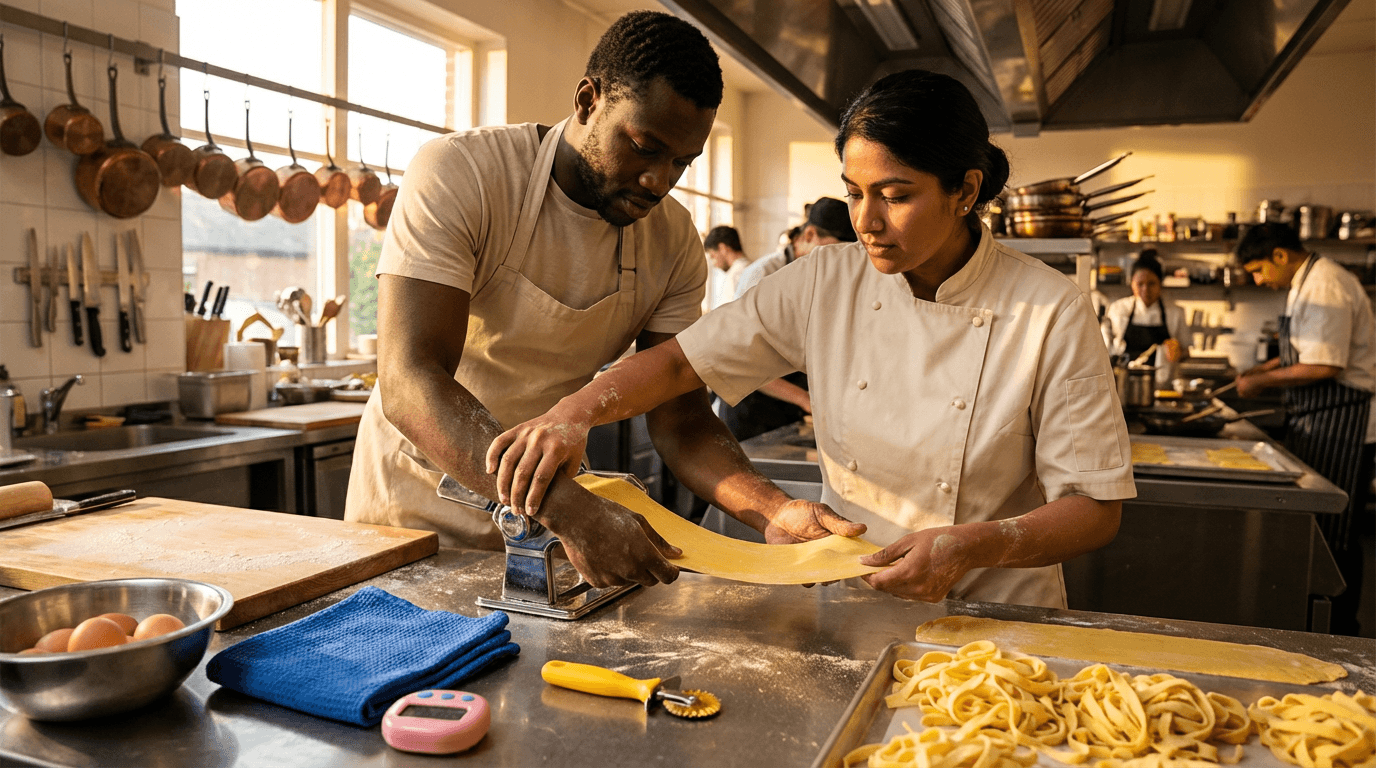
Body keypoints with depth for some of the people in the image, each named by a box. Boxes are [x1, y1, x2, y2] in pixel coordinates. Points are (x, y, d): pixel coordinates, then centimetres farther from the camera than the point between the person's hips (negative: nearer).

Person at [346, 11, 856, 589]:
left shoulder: (674, 243, -7)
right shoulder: (457, 175, -21)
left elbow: (681, 421, -7)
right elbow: (409, 384, -31)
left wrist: (778, 510, -26)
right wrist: (570, 510, -43)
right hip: (423, 494, -2)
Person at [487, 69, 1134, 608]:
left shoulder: (1051, 314, -11)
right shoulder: (824, 285, -4)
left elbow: (1094, 509, -7)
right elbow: (682, 361, -4)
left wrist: (975, 546, -25)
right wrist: (574, 413, -21)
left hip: (994, 620, -2)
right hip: (843, 608, 3)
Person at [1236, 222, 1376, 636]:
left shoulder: (1326, 287, -19)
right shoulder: (1306, 283, 14)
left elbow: (1324, 367, -24)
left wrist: (1263, 381, -13)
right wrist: (1262, 369, 14)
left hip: (1339, 422, -10)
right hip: (1315, 419, 10)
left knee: (1334, 535, -1)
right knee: (1310, 527, 15)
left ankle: (1339, 633, 11)